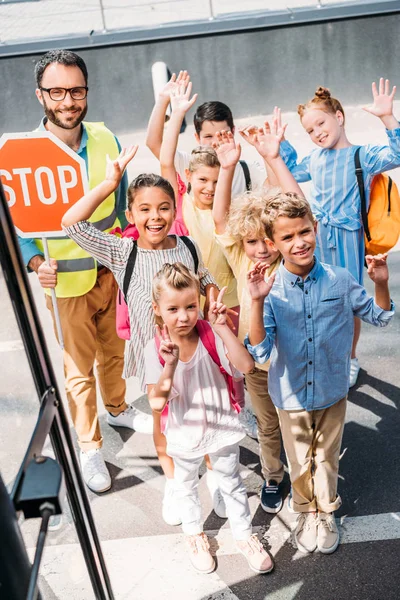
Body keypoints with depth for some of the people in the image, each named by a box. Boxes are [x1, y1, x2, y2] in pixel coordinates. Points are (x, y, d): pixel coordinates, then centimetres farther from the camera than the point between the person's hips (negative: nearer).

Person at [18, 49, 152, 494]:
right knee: (79, 368, 9)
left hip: (113, 269, 4)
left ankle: (117, 408, 49)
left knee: (115, 349, 21)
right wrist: (35, 262, -23)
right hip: (65, 280, -3)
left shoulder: (105, 140, -3)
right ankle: (89, 447, 29)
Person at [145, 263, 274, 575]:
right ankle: (195, 534, 53)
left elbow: (246, 365, -36)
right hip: (184, 435, 1)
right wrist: (170, 365, -38)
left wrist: (222, 326, -40)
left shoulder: (212, 335, -22)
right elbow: (157, 402, -23)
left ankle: (244, 535, 47)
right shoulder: (156, 349, -20)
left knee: (232, 484, 22)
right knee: (187, 487, 25)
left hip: (221, 428, 0)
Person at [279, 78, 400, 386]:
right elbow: (293, 172, 28)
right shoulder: (314, 159, 8)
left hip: (347, 239, -4)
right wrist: (279, 142, 21)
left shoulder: (363, 155, -9)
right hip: (318, 236, 5)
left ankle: (350, 359, 30)